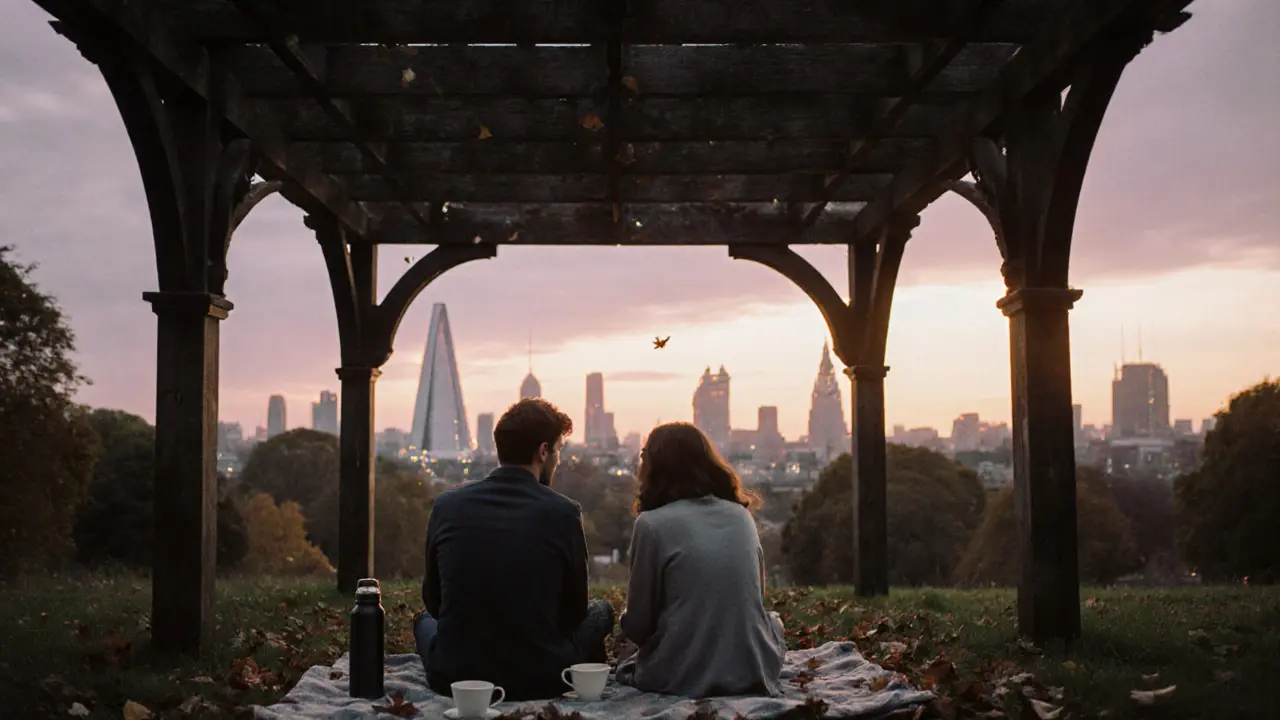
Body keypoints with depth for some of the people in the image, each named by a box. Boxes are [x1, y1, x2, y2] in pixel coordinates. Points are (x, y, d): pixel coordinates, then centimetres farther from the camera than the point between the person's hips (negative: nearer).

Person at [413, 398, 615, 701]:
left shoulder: (446, 505, -4)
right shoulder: (564, 512, -10)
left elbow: (433, 599, 8)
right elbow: (575, 609, 2)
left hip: (453, 678, 2)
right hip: (541, 680, -2)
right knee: (601, 610, 28)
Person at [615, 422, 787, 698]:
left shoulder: (652, 524, -8)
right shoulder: (742, 516, 6)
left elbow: (636, 626, -3)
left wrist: (628, 621, 20)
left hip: (683, 678, -2)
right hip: (754, 673, 2)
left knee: (628, 670, 30)